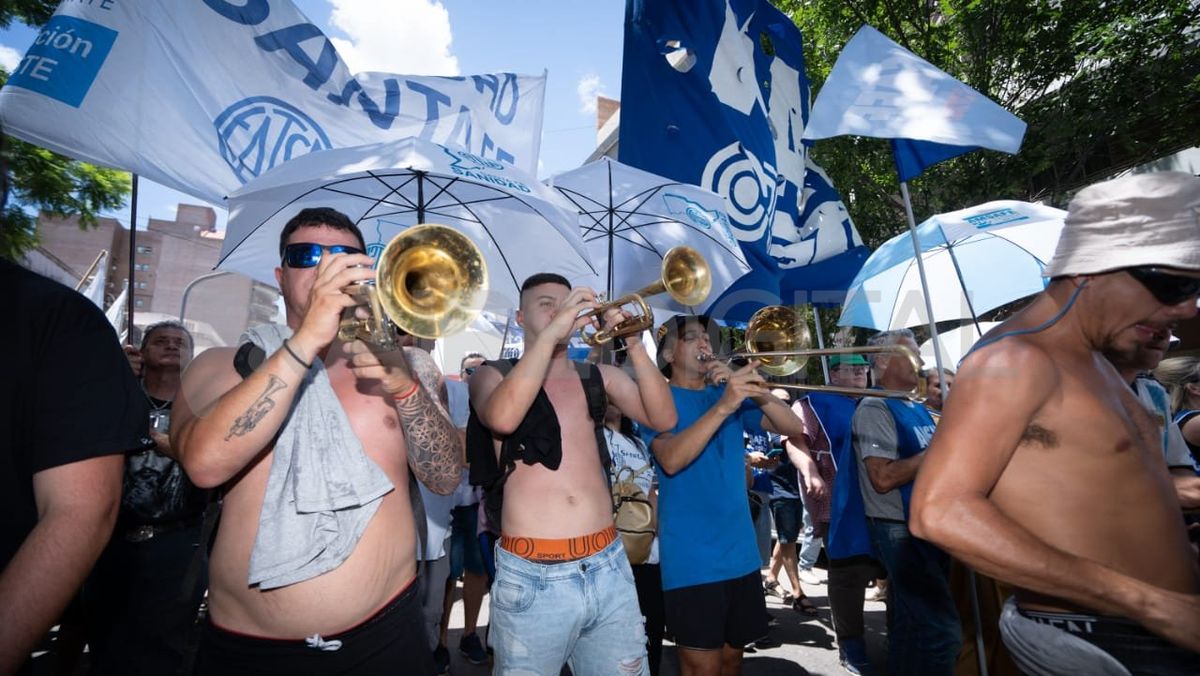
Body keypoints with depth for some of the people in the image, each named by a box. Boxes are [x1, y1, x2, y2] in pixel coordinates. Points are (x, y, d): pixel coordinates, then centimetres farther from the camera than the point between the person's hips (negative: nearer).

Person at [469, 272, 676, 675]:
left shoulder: (599, 376, 10)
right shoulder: (492, 374, 3)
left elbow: (663, 419, -3)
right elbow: (502, 418, -21)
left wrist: (633, 344, -14)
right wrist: (552, 332, -20)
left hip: (608, 568, 3)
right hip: (531, 578, -3)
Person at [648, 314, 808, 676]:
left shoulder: (729, 393, 9)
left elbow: (794, 428, 1)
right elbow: (671, 460, -23)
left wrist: (757, 393, -16)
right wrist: (723, 406, -31)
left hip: (741, 551, 5)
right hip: (692, 558, -5)